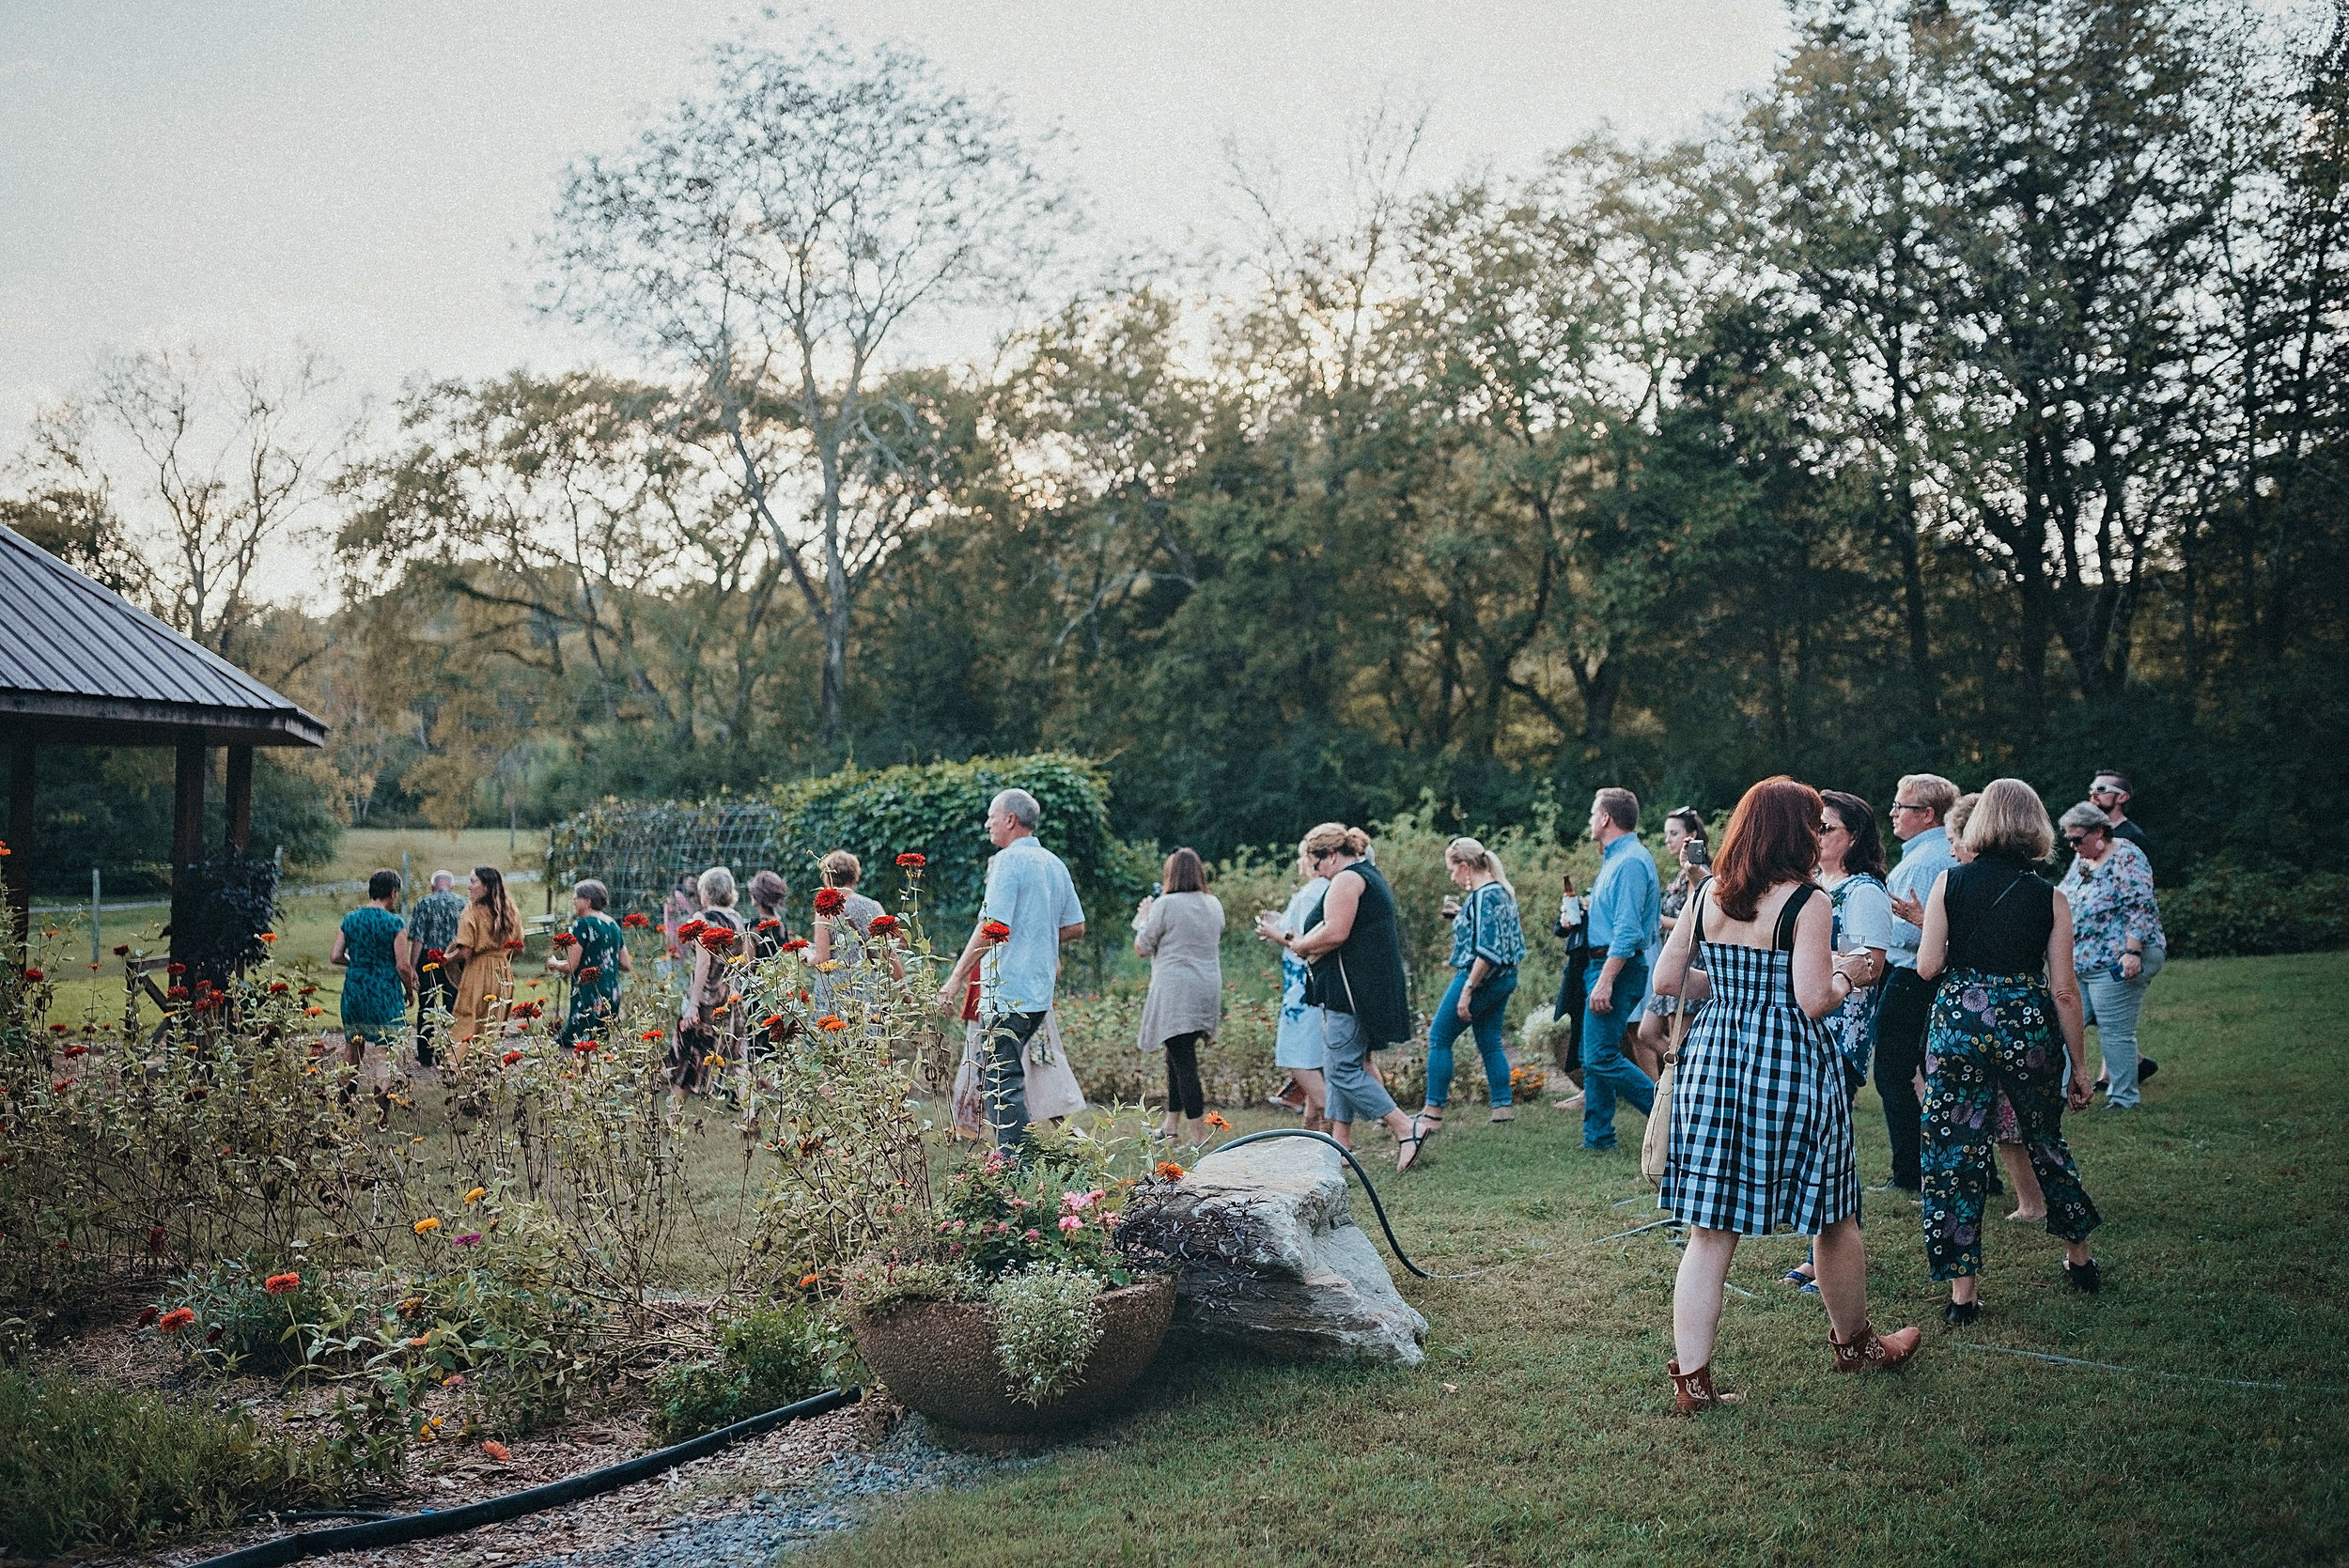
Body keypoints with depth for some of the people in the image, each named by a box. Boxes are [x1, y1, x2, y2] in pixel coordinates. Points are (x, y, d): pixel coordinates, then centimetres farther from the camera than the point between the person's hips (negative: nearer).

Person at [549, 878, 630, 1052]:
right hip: (612, 997, 8)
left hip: (589, 997, -8)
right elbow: (626, 965, 16)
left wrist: (553, 964, 8)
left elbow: (571, 966, -11)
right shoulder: (613, 924, 13)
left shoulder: (583, 924, -9)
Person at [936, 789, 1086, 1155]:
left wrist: (956, 978, -15)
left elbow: (992, 927, -18)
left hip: (1007, 993, -9)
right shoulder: (1054, 864, 14)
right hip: (1040, 993, 9)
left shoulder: (1008, 861, -11)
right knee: (1005, 1078, 18)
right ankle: (1021, 1163, 20)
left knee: (1003, 1085, -6)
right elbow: (1076, 928, 17)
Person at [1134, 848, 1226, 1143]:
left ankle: (1199, 1135, -9)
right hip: (1209, 989, 7)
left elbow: (1141, 949, -5)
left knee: (1184, 1062, -7)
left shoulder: (1166, 905, -12)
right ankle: (1171, 1123, 27)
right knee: (1179, 1055, 19)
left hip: (1175, 992, -7)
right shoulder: (1214, 905, 8)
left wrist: (1143, 918, 12)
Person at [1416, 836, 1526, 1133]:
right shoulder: (1501, 891, 12)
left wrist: (1467, 989, -24)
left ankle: (1433, 1113, -3)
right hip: (1503, 979, 10)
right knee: (1491, 1043, 14)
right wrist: (1461, 914, 16)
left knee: (1438, 1038, -3)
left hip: (1481, 977, -10)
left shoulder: (1483, 896, -18)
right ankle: (1503, 1107, 13)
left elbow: (1487, 950, -24)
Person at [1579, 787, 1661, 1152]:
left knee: (1602, 1057, -11)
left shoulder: (1631, 862, -17)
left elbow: (1628, 930, -24)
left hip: (1618, 968, -11)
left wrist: (1605, 980, -26)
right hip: (1605, 966, 11)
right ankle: (1597, 1136, 16)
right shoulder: (1615, 859, 17)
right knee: (1593, 1057, 12)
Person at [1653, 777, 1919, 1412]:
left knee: (1710, 1230, 5)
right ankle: (1854, 1342, 37)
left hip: (1713, 1061, 4)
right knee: (1834, 1217, 18)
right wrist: (1848, 973, 4)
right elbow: (1814, 1001, -16)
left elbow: (1665, 980, 7)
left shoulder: (1706, 896, 4)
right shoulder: (1806, 903, -11)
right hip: (1790, 1068, -4)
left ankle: (1691, 1379, 3)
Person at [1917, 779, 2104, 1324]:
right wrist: (2080, 1066, 7)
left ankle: (1963, 1291, 8)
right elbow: (2064, 991, -1)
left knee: (1954, 1151, 6)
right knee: (2045, 1139, 22)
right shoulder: (2049, 897, 0)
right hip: (2027, 1024, 2)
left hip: (1959, 1021, -2)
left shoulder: (1949, 881, -3)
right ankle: (2079, 1257, 38)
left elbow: (1927, 967, -6)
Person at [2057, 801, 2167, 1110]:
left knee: (2114, 1032, -3)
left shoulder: (2126, 856, -12)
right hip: (2079, 963, 9)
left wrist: (2132, 951, -24)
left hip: (2115, 964, -9)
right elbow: (2065, 902, 24)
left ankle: (2124, 1098, 9)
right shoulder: (2082, 859, 15)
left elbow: (2141, 907, -18)